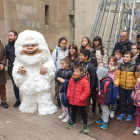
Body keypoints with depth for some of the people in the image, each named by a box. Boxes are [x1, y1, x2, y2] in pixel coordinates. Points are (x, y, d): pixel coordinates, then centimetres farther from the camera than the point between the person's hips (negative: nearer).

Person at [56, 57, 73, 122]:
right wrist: (58, 78, -9)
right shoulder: (60, 70, 4)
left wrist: (64, 81, -21)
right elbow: (56, 77, 12)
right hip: (61, 89, 7)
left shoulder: (70, 72, -16)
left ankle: (68, 115, 17)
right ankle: (64, 112, 37)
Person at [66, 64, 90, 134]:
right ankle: (72, 121, 47)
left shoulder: (84, 81, -19)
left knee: (83, 113, 11)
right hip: (72, 100, 6)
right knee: (73, 111, 25)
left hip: (80, 102, -6)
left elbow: (87, 91, -19)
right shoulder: (72, 79, 1)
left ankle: (85, 125, 26)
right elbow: (69, 88, 13)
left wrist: (81, 98, -21)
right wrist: (68, 95, 2)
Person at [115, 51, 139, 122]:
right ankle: (122, 113, 30)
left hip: (131, 87, -2)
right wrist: (116, 83, -10)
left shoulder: (134, 66, -7)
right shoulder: (121, 65, -1)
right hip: (122, 87, 2)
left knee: (130, 101, 11)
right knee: (122, 101, 14)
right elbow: (117, 75, 0)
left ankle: (130, 114, 29)